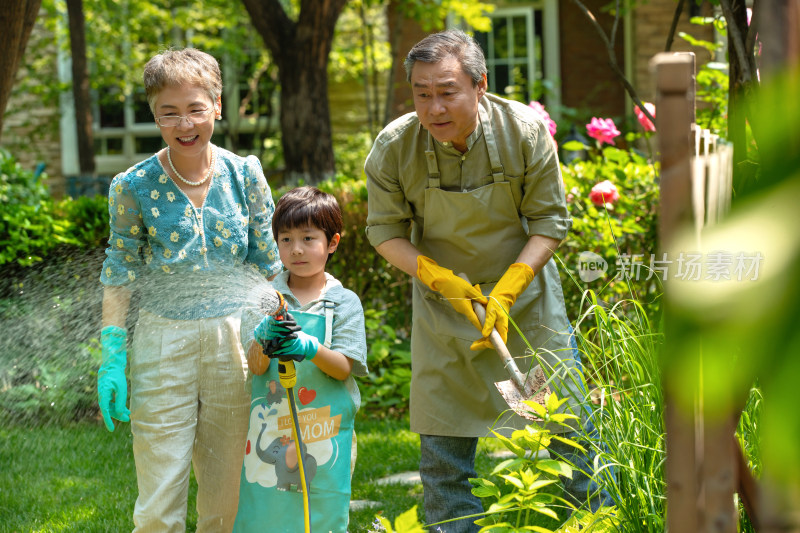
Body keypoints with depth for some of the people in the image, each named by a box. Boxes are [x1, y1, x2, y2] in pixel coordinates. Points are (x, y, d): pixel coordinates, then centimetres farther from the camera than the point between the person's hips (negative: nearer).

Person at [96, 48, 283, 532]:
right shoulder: (134, 187, -3)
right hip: (163, 343, -1)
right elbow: (120, 276, 2)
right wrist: (113, 360, -2)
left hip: (237, 341, 2)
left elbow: (270, 263, 7)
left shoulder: (245, 175, 1)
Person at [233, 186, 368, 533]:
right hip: (270, 426, 1)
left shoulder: (344, 302, 1)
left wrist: (311, 349, -25)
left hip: (323, 430, -1)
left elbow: (344, 368, -7)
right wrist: (263, 338, -25)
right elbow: (254, 365, -4)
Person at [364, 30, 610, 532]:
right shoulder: (393, 147, -16)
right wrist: (443, 280, -20)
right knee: (442, 447, 4)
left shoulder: (526, 132, -18)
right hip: (442, 303, 1)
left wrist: (505, 292, -22)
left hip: (524, 293, -1)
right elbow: (386, 231, -5)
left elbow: (549, 221, -11)